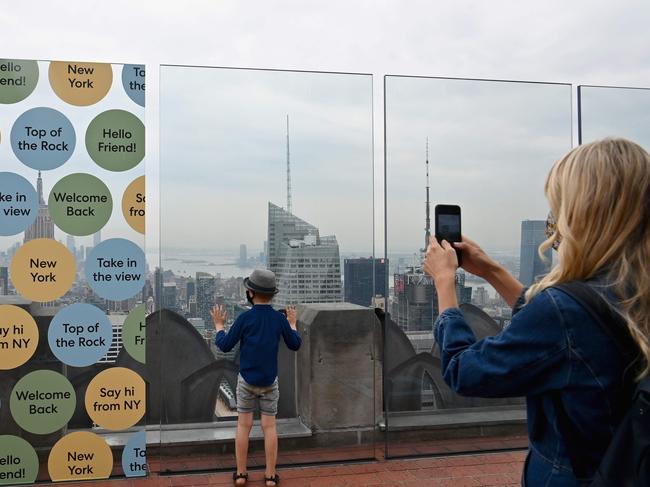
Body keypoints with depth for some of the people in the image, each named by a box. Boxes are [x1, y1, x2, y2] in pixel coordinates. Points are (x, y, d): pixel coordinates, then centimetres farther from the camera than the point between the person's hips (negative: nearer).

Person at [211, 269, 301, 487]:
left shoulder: (245, 318, -13)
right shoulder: (279, 319, -7)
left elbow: (225, 346, -7)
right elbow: (295, 345, 4)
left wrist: (219, 324, 8)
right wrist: (292, 324, 20)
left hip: (247, 380, -1)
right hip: (270, 381, 1)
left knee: (244, 425, 9)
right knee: (269, 426, 7)